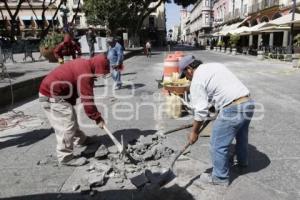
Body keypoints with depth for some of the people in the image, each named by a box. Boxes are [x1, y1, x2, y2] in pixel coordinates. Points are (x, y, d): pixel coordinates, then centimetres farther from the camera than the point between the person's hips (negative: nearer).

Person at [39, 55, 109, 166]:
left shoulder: (84, 64, 6)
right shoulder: (85, 73, -25)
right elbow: (87, 100, -24)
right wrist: (98, 118, -15)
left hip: (53, 91, 11)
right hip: (51, 96, -11)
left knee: (71, 118, 22)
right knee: (67, 125, -9)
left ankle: (80, 139, 40)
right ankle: (65, 157, 0)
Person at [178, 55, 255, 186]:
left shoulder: (197, 81, -8)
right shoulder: (215, 65, 17)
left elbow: (200, 111, -10)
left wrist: (194, 132, 1)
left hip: (232, 109, -10)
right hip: (248, 102, 10)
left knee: (218, 144, 6)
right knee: (241, 135, 31)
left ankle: (220, 177, 22)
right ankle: (242, 161, 55)